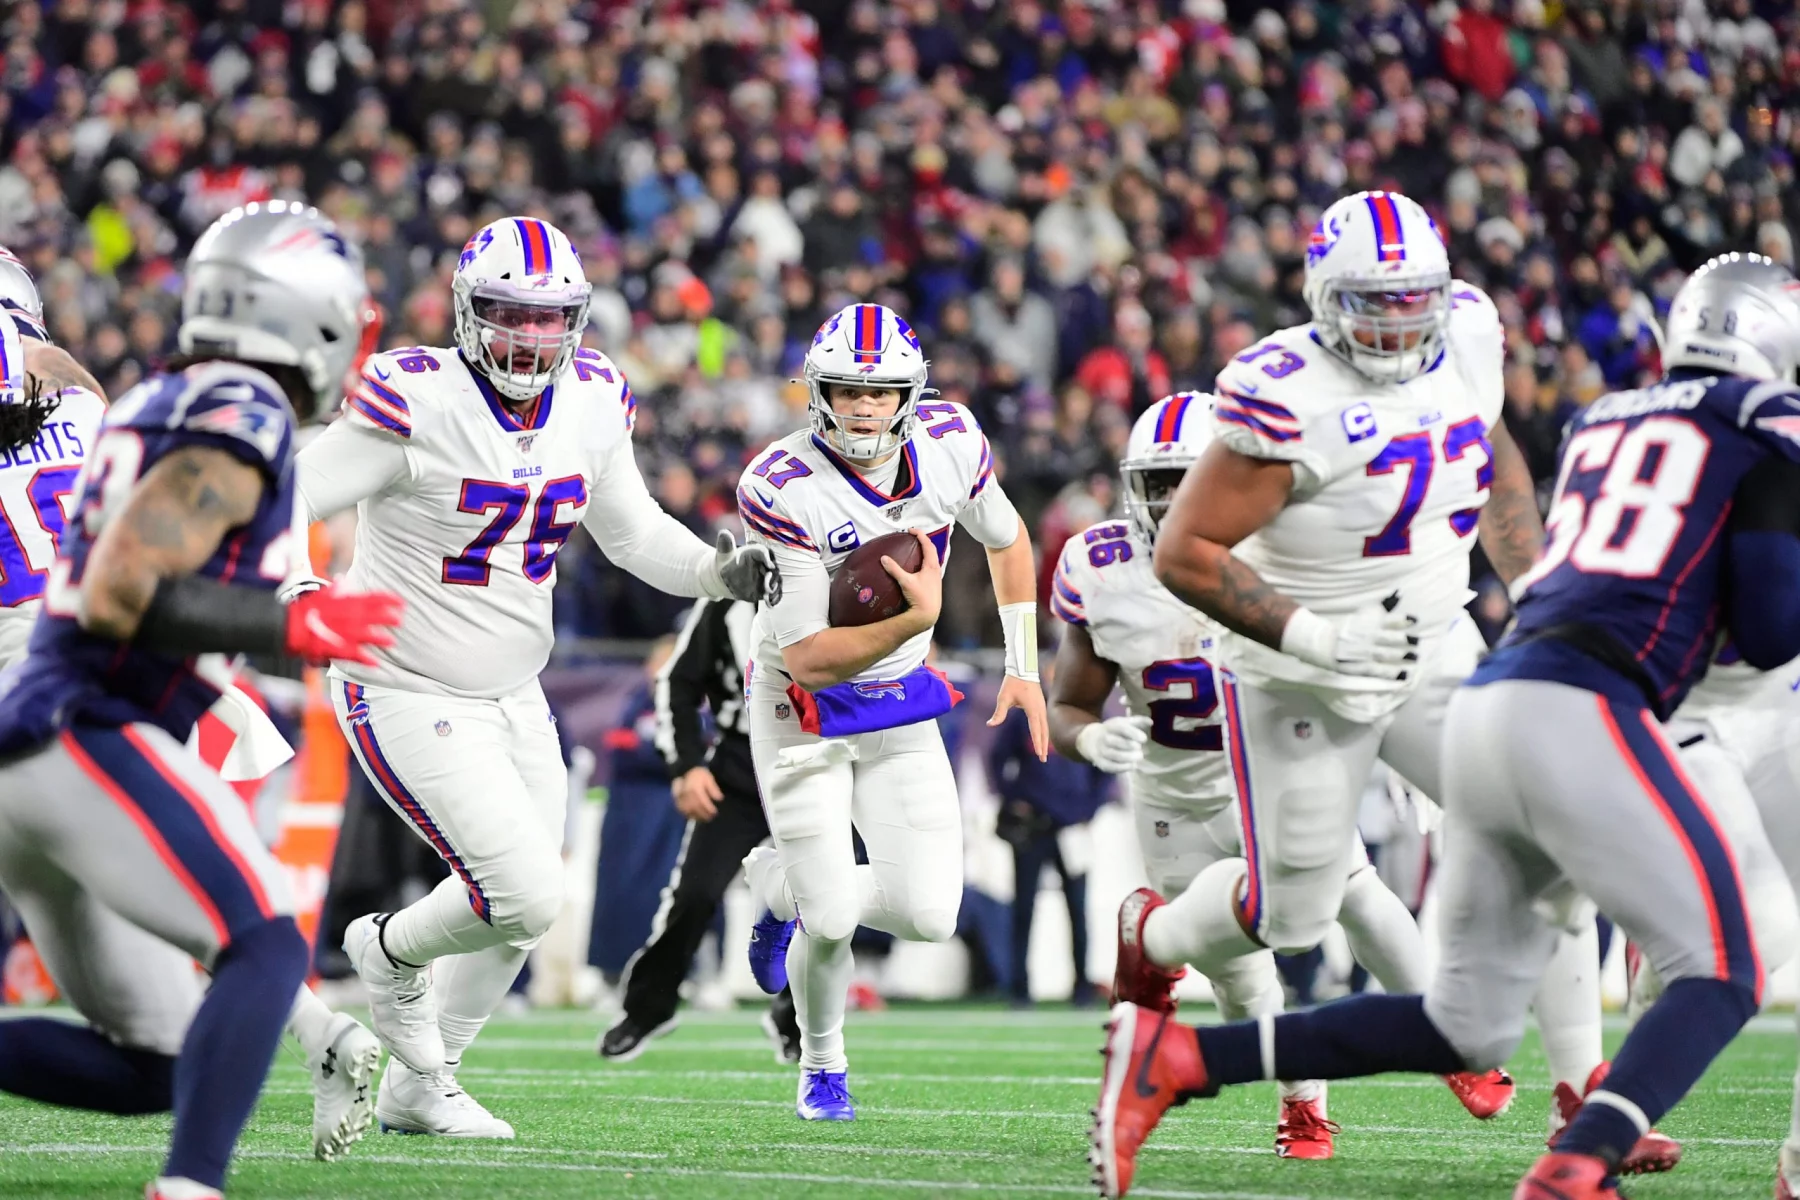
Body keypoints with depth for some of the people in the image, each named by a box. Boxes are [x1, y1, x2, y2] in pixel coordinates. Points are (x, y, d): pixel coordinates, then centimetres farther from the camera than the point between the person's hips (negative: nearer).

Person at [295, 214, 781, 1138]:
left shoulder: (592, 403, -1)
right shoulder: (417, 402, -22)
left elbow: (632, 531, 12)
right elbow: (283, 506, -17)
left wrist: (720, 570, -4)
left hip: (513, 696, 7)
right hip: (411, 702, -7)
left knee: (518, 910, 14)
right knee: (526, 898, -13)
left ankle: (416, 1086, 35)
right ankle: (392, 951, 18)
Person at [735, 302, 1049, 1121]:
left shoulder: (951, 444, -12)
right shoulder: (781, 491, -26)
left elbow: (1005, 539, 11)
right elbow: (808, 659, -26)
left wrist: (1024, 668, 8)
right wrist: (914, 620, -38)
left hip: (899, 702, 4)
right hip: (804, 711, -4)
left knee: (928, 916, -5)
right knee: (832, 924, -9)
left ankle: (786, 886, 27)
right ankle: (822, 1064, 24)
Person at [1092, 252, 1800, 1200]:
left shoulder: (1604, 420, 25)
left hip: (1486, 701, 8)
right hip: (1582, 716, -8)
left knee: (1467, 1024, 15)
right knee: (1723, 970, -1)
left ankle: (1175, 1058, 9)